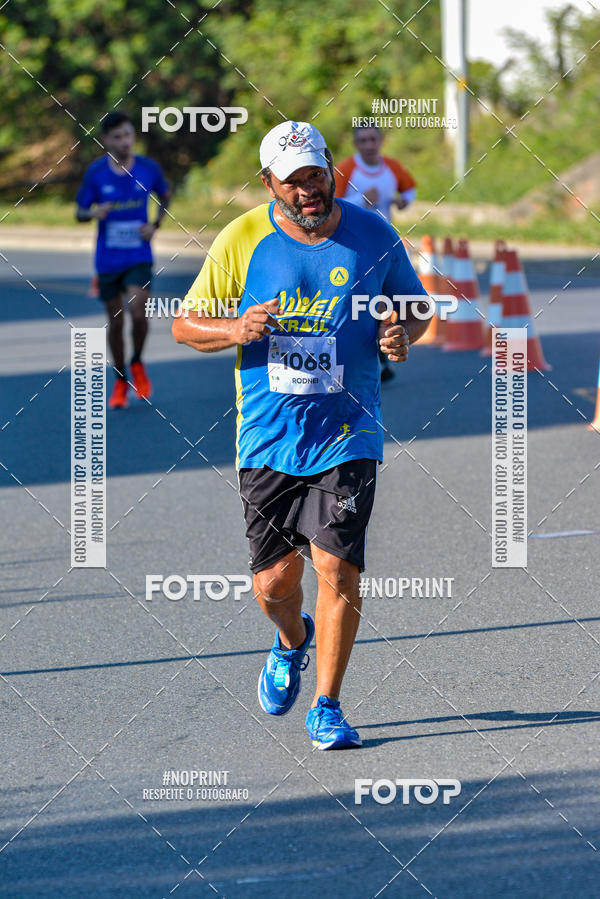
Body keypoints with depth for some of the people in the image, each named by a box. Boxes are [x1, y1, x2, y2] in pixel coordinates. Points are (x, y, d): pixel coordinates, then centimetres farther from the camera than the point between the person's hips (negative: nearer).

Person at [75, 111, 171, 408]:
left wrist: (155, 225, -2)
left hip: (139, 258, 0)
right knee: (115, 322, 7)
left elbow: (164, 196, 14)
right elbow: (79, 213, 0)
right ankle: (120, 382, 25)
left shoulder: (149, 169, -6)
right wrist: (94, 213, -23)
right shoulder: (96, 173, -8)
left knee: (138, 312, -18)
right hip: (108, 259, 0)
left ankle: (137, 364, 12)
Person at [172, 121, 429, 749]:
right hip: (268, 438, 1)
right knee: (274, 582, 3)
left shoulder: (373, 236, -1)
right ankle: (291, 641, 40)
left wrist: (403, 333, -8)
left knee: (338, 566, -12)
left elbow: (414, 302, 15)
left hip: (347, 434, -1)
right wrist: (235, 331, -16)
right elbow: (184, 324, 4)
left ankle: (326, 708, 3)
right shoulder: (240, 241, -3)